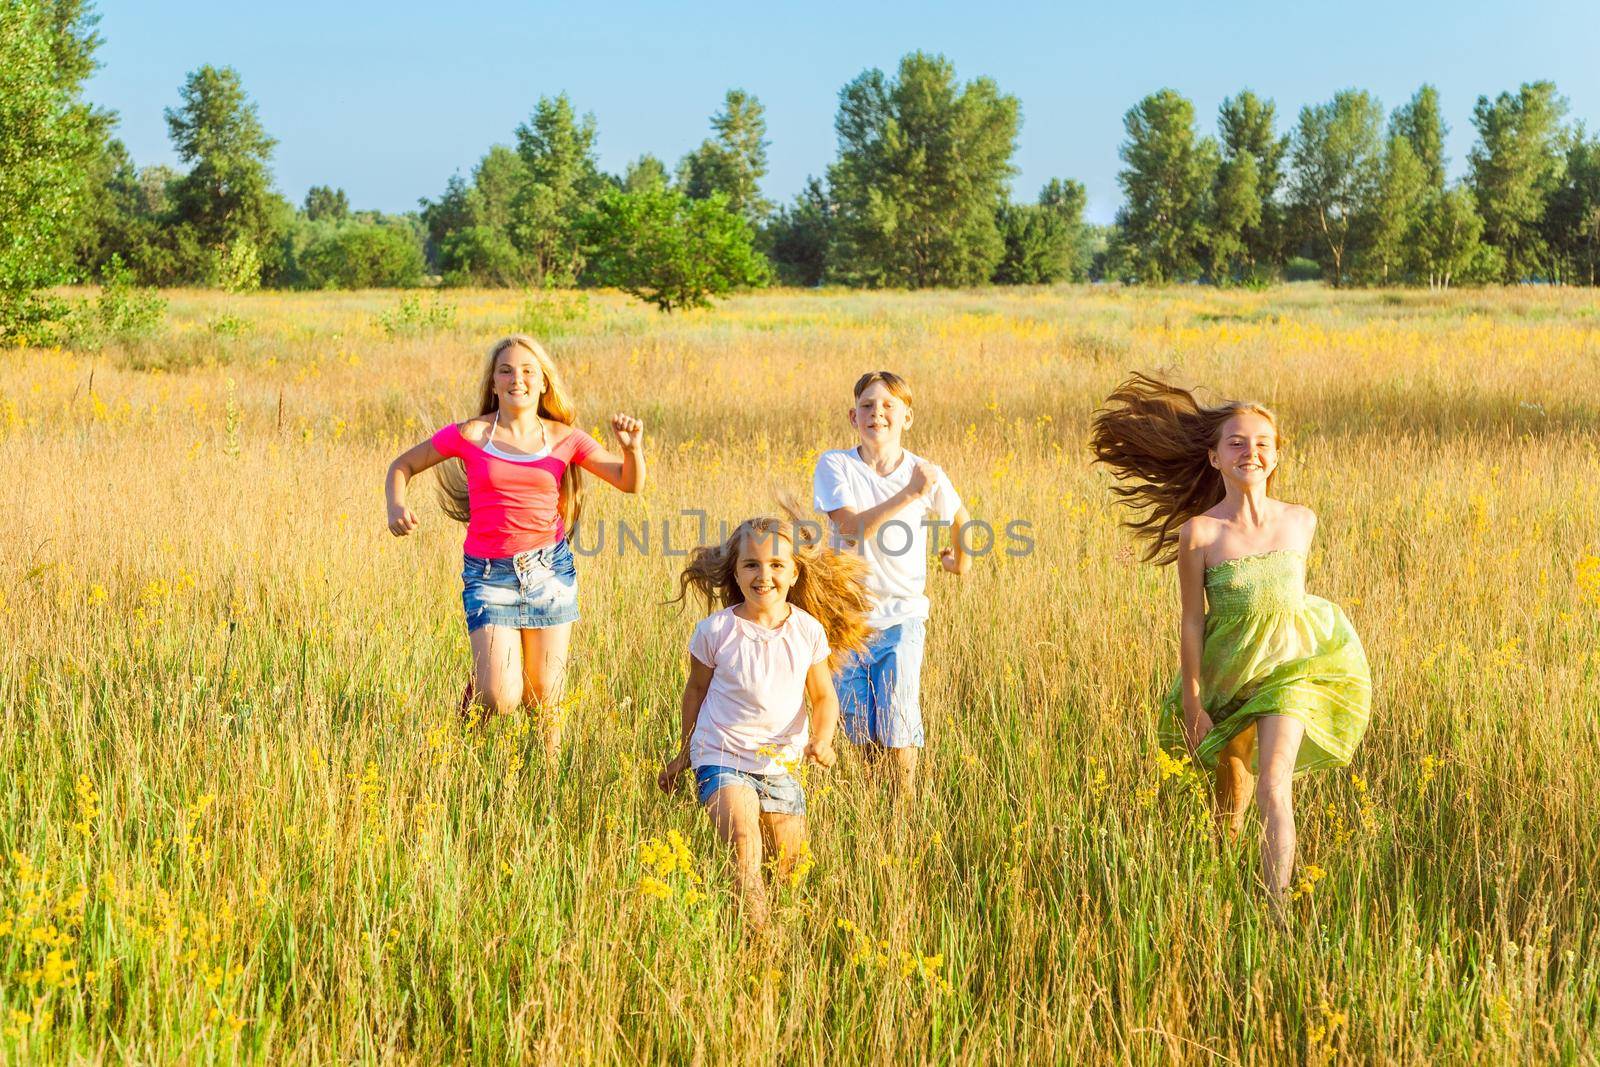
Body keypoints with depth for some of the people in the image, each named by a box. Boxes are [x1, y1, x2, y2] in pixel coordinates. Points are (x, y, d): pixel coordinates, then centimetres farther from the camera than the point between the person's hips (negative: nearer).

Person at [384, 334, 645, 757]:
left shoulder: (564, 438, 1)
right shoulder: (470, 435, -3)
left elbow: (630, 483, 3)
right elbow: (402, 466, 7)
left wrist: (632, 448, -18)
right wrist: (396, 507, -13)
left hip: (549, 569, 2)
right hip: (489, 574, -2)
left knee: (544, 701, 8)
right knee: (500, 700, -12)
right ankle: (478, 685, 24)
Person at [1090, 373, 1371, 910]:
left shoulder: (1301, 521, -7)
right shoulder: (1199, 533, -16)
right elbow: (1192, 623, -11)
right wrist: (1193, 704, -9)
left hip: (1288, 669, 0)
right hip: (1225, 674, 0)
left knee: (1274, 785, -16)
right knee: (1230, 786, 17)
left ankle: (1277, 909, -17)